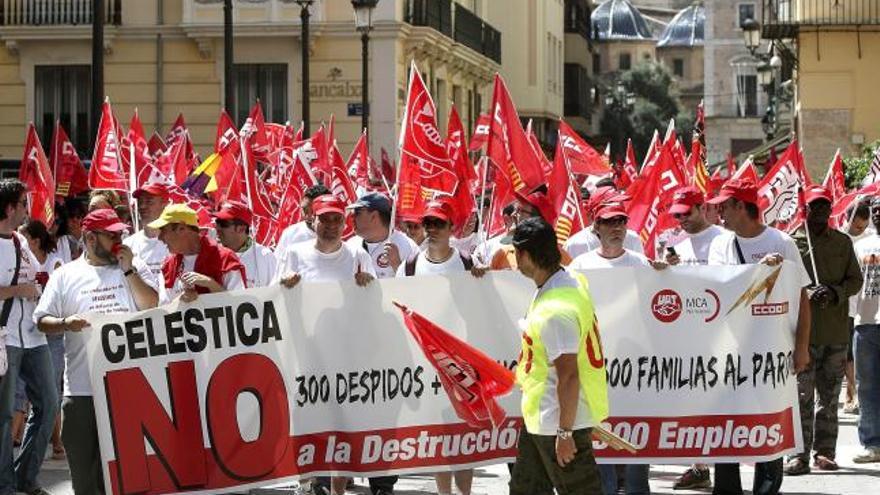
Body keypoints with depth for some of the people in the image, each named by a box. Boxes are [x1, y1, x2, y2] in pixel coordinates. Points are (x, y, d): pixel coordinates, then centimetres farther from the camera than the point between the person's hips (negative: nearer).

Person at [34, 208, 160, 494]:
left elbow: (153, 307, -1)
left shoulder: (134, 268, 10)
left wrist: (128, 269, -5)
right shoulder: (65, 275, 8)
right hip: (82, 388, 0)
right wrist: (66, 323, -14)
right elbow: (42, 321, 7)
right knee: (83, 465, 3)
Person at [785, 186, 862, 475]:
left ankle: (824, 452, 14)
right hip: (803, 329, -3)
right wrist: (808, 294, -17)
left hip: (837, 331, 3)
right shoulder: (791, 241, 1)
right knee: (802, 395, -5)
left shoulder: (843, 242, 10)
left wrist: (835, 292, -10)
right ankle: (799, 455, -4)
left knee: (830, 395, 8)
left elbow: (855, 280, 10)